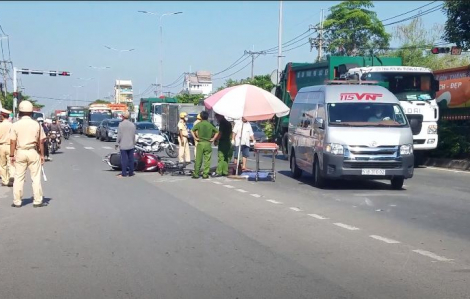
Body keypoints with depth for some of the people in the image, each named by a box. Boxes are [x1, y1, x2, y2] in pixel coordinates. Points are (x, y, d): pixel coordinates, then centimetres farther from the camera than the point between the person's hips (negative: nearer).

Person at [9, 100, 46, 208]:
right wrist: (42, 155, 7)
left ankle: (17, 201, 10)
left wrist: (11, 155, 2)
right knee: (36, 178, 5)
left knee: (18, 178, 7)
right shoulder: (36, 124, -3)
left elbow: (12, 142, -5)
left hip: (20, 152, 0)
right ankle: (37, 201, 7)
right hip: (33, 152, 0)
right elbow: (41, 142, -1)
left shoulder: (16, 125, -4)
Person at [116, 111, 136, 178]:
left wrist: (118, 142, 3)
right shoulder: (132, 125, 4)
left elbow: (119, 135, -10)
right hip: (131, 145, 4)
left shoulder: (121, 124, -10)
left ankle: (124, 173, 0)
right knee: (131, 159, 8)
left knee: (124, 159, -2)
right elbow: (134, 135, 8)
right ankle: (131, 172, 12)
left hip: (123, 145, -4)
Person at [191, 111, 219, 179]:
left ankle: (196, 174, 5)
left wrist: (195, 138, -6)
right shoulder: (210, 125, 3)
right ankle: (205, 174, 2)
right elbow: (217, 132, -1)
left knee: (198, 159, 3)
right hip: (208, 144, 1)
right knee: (207, 159, 4)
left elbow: (193, 130, -13)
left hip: (200, 143, -1)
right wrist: (213, 139, 2)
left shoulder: (199, 124, -1)